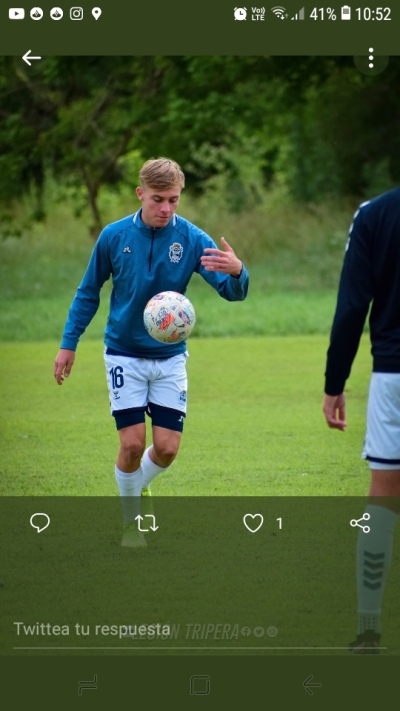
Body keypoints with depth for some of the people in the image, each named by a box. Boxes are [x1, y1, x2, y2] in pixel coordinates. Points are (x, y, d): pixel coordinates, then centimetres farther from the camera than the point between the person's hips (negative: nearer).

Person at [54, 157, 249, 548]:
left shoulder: (191, 239, -10)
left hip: (169, 356, 1)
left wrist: (236, 272, -41)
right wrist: (68, 344, 4)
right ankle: (131, 520, 17)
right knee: (132, 443, -8)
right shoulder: (114, 236, -9)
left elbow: (232, 292, -18)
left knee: (167, 447, -4)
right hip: (124, 353, -1)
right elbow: (88, 292, 6)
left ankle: (139, 487, 30)